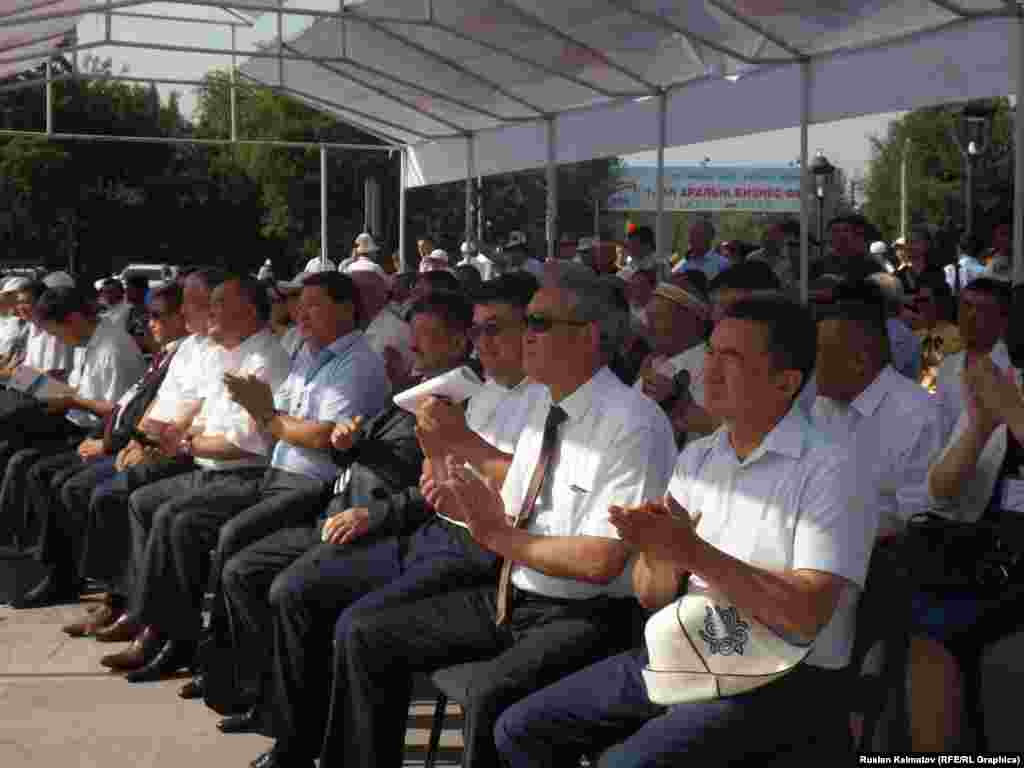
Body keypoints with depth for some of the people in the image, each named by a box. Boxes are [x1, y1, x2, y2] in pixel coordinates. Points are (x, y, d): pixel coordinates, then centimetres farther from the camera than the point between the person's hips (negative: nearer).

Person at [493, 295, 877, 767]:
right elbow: (653, 597, 7)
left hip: (782, 678, -7)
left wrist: (696, 554, -25)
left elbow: (807, 614, -21)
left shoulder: (827, 470, -11)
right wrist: (657, 553, -16)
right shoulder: (695, 458, 9)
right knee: (519, 729, 2)